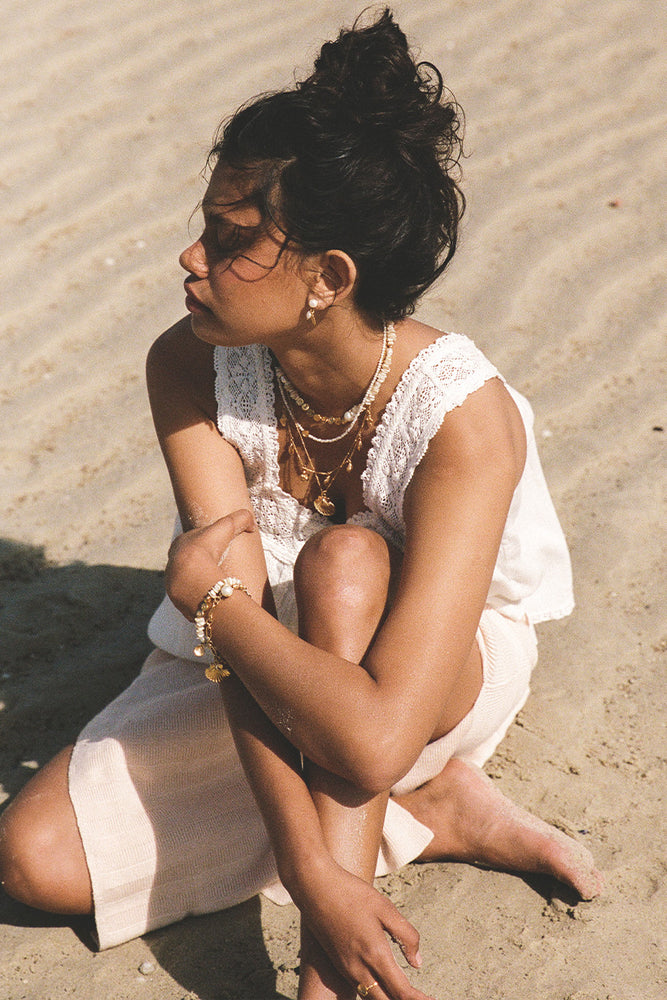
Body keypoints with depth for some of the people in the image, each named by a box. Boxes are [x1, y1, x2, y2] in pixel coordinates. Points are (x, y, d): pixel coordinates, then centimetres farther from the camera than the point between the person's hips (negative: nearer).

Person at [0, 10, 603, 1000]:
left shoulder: (464, 417, -34)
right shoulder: (188, 369, -21)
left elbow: (375, 738, -42)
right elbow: (235, 631, -27)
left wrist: (206, 595, -29)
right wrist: (309, 865, -35)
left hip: (449, 672, -4)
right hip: (270, 681, 5)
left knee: (346, 560, -37)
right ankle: (436, 818, -8)